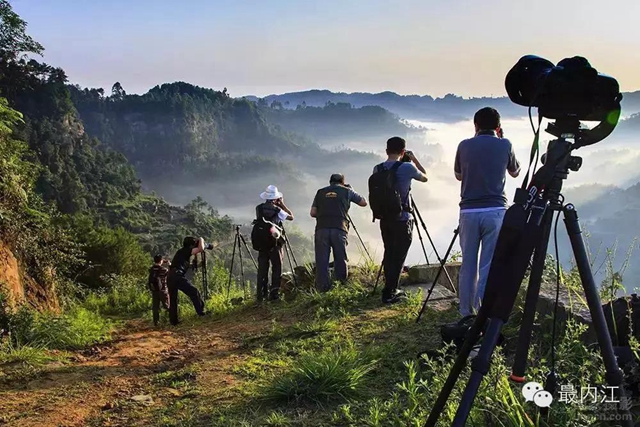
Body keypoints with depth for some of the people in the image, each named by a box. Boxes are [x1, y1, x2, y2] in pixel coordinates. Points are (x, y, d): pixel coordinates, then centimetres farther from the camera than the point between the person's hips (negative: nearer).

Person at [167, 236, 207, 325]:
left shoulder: (182, 252, 28)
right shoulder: (186, 250, 4)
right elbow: (201, 249, -8)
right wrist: (201, 240, 11)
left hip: (170, 277, 9)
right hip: (177, 275, -9)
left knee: (173, 300, 11)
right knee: (194, 292, -6)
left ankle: (173, 320, 12)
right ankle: (201, 312, -10)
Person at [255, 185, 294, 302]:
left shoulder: (259, 208, 3)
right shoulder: (277, 210, -10)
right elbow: (291, 217, 1)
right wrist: (282, 204, 7)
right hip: (274, 243, -5)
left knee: (262, 269, 8)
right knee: (276, 268, 2)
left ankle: (261, 295, 8)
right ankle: (274, 294, -1)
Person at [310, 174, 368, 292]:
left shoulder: (320, 192, 18)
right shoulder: (347, 191, 14)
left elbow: (312, 213, 13)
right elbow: (363, 202, 23)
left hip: (321, 229, 1)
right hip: (339, 230, -1)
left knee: (321, 259, 0)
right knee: (340, 259, 5)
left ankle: (323, 287, -5)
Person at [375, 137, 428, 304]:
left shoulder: (377, 169, 3)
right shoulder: (407, 167, -11)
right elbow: (425, 177, 8)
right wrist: (414, 159, 19)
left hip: (384, 219, 6)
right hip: (402, 219, -6)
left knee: (389, 254, 13)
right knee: (398, 256, -2)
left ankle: (391, 290, 20)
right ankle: (389, 293, -2)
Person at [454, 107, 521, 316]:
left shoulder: (464, 146, 5)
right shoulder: (505, 145, 3)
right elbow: (515, 172, 22)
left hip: (469, 211, 2)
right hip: (495, 211, -1)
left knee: (468, 265, 9)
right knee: (490, 266, -2)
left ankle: (466, 316, 14)